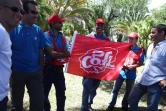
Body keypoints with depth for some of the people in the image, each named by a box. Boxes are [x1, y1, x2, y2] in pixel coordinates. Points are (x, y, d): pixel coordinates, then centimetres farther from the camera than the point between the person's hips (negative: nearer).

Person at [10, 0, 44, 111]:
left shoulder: (38, 30, 0)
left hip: (35, 72, 2)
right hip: (17, 72, -2)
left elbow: (40, 52, 5)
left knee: (39, 102, 4)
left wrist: (41, 70, 6)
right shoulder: (13, 28, -10)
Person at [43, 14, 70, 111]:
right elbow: (51, 53, -21)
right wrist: (66, 54, -19)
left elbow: (66, 52, 8)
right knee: (44, 93, 7)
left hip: (59, 69, 6)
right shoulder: (46, 35, -11)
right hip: (48, 69, -5)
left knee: (61, 93, 12)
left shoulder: (62, 37, 9)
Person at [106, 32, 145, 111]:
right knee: (115, 90, 3)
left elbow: (141, 63, -3)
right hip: (121, 72, 1)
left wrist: (133, 66, -19)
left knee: (128, 91, 14)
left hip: (131, 74, -1)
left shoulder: (140, 51, -7)